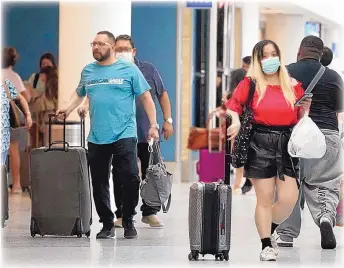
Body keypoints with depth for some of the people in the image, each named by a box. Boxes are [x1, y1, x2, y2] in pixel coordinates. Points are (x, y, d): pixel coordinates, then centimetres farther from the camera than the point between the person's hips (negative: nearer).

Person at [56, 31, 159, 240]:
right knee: (99, 183, 5)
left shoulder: (128, 69, 1)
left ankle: (128, 222, 5)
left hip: (124, 135, -4)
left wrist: (153, 125, -4)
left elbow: (146, 97, 2)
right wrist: (68, 109, 8)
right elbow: (80, 93, 27)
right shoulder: (88, 71, 12)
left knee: (130, 178, -12)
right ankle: (107, 224, 15)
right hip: (96, 137, 4)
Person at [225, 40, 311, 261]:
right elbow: (232, 106, -4)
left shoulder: (293, 85, 11)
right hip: (261, 144, -3)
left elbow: (301, 118, 17)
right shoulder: (250, 83, 3)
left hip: (287, 145, 3)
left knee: (289, 199, -3)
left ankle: (271, 230, 26)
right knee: (265, 199, -1)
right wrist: (236, 122, -21)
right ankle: (266, 245, 11)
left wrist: (306, 108, -3)